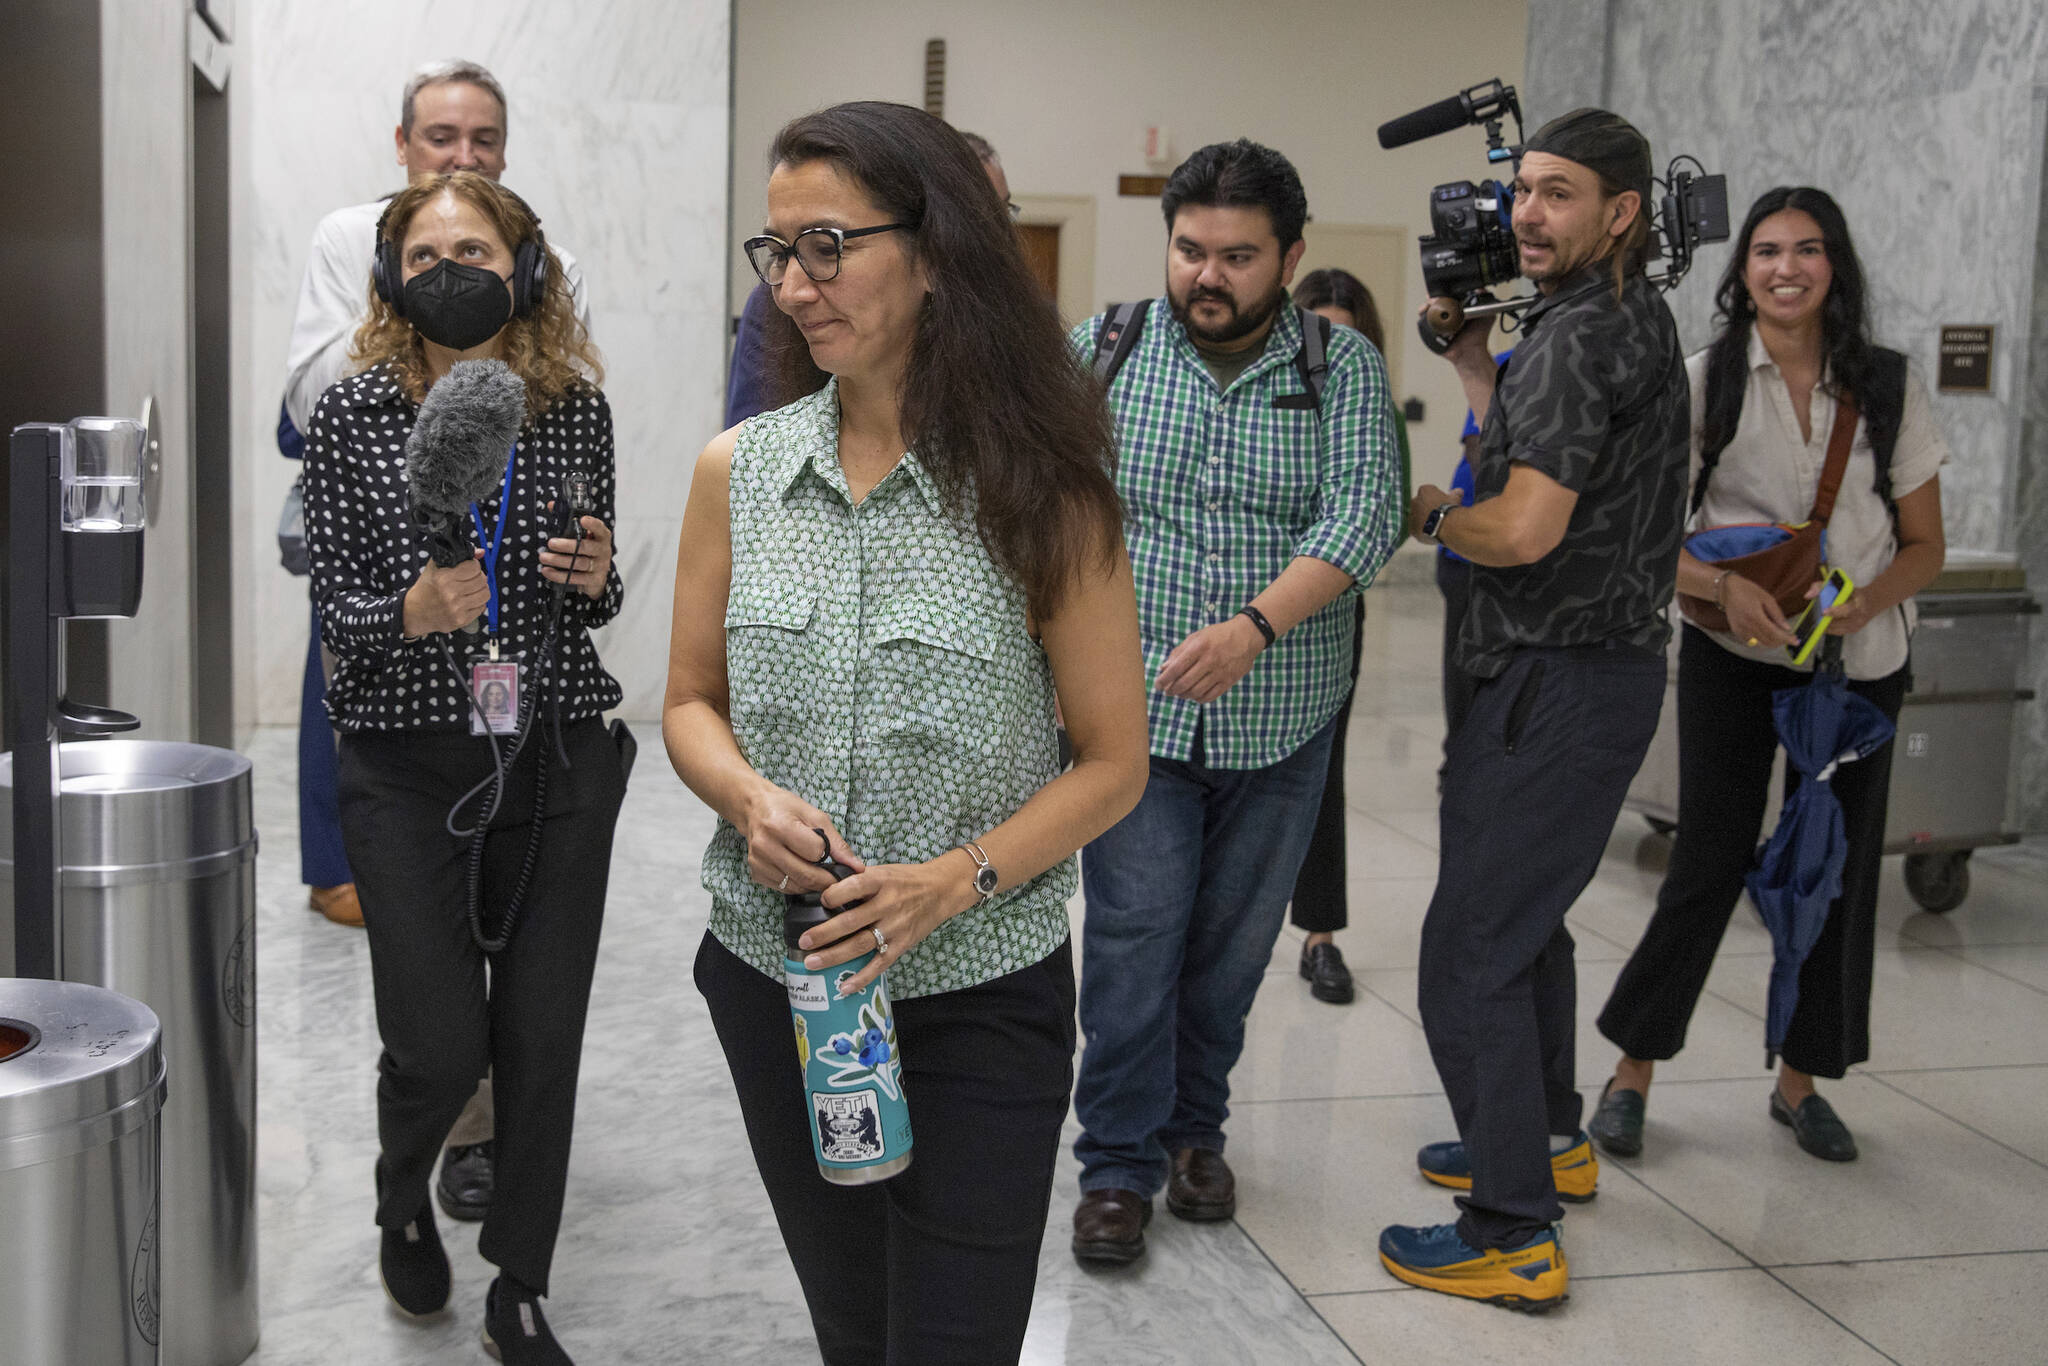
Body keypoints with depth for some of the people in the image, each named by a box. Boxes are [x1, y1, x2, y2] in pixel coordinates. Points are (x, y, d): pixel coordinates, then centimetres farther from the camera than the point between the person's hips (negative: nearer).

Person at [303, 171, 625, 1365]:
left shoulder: (575, 406, 3)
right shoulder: (355, 414, -3)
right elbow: (335, 606, -2)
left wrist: (595, 580, -10)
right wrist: (410, 612, -23)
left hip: (562, 762, 2)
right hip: (411, 769, -2)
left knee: (543, 1037, 5)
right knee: (440, 1046, -2)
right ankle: (403, 1194, 35)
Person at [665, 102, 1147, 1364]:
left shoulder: (1040, 490, -11)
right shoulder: (739, 470, 0)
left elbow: (1113, 760, -7)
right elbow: (693, 703, 8)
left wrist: (957, 880, -21)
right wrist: (750, 798, -14)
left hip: (981, 995, -4)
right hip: (775, 977, 4)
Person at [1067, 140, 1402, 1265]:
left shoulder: (1345, 368, -2)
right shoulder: (1101, 350, 1)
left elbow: (1363, 518, -15)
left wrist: (1255, 625, -30)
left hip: (1280, 719, 1)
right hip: (1135, 708, -1)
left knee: (1233, 940, 12)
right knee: (1134, 935, -3)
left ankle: (1195, 1128, 31)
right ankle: (1119, 1163, 11)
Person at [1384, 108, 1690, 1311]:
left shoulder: (1579, 335, -18)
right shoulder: (1637, 321, 13)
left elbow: (1524, 529, -25)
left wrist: (1428, 513, -7)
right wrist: (1476, 363, 10)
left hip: (1562, 683, -11)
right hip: (1609, 668, 11)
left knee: (1471, 953, -6)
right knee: (1527, 914, 26)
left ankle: (1514, 1237, 0)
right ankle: (1549, 1138, 42)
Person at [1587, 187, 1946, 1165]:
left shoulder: (1888, 388, 1)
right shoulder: (1706, 381, -4)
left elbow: (1924, 545, 4)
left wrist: (1863, 605, -15)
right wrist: (1725, 585, -25)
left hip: (1860, 662, 3)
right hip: (1733, 655, -2)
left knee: (1838, 866, 8)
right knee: (1710, 863, -3)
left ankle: (1801, 1079, 24)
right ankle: (1632, 1073, 11)